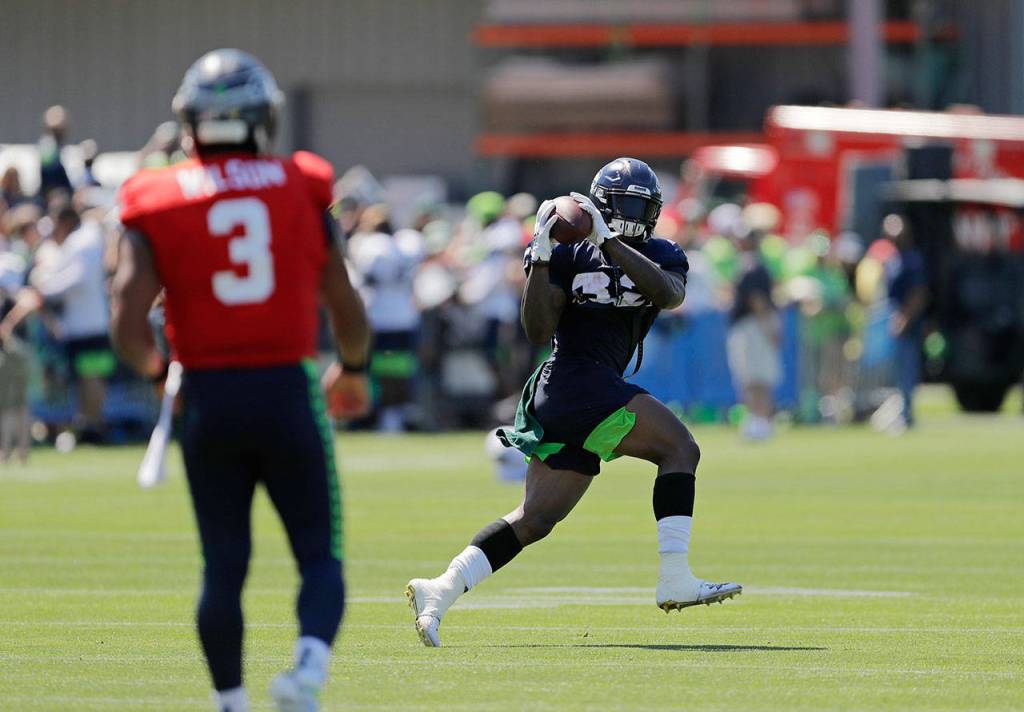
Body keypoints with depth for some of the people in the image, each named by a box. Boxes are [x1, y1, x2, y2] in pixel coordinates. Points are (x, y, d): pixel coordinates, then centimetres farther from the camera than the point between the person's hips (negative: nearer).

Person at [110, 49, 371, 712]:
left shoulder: (158, 209, 0)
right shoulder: (301, 192, 2)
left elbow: (128, 326, -7)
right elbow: (349, 312, 5)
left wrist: (160, 370, 14)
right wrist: (353, 370, 25)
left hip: (209, 400, 1)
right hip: (287, 391, -1)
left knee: (224, 565, 12)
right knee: (319, 554, 5)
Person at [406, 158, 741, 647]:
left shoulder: (660, 258, 13)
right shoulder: (572, 257, 2)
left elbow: (671, 294, -11)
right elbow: (538, 331, -5)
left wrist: (609, 242, -17)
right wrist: (541, 258, -14)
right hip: (576, 380, -6)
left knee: (536, 518, 5)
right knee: (680, 449, -16)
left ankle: (439, 592, 7)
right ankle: (675, 580, -23)